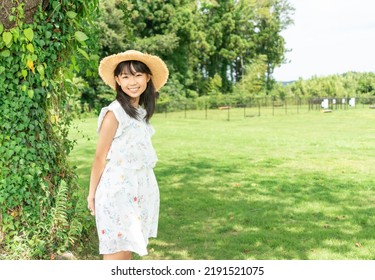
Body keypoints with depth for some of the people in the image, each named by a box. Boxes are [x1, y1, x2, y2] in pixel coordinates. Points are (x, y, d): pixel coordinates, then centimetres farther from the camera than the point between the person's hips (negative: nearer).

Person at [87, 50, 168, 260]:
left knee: (129, 251, 13)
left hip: (140, 191, 7)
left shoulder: (142, 112, 11)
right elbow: (100, 157, -9)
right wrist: (92, 194, -5)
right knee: (116, 253, -2)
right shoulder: (114, 113, -12)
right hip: (117, 190, -7)